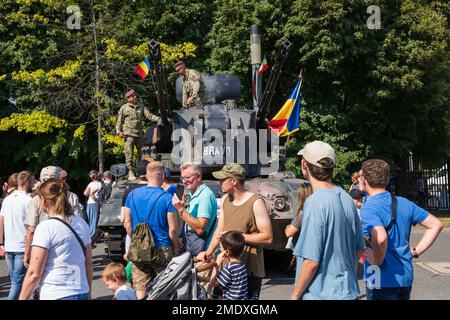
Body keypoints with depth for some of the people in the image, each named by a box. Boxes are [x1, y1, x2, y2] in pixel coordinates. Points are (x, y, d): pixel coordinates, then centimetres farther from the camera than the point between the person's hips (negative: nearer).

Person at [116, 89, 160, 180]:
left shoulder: (141, 107, 14)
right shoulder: (124, 108, 3)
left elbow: (149, 115, 7)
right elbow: (119, 121, 5)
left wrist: (158, 119, -9)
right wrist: (119, 131, -8)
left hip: (139, 135, 4)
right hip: (129, 135, -4)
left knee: (142, 154, 7)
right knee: (129, 155, -7)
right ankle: (130, 173, -4)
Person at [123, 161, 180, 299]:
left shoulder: (133, 195, 1)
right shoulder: (167, 198, -12)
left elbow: (127, 224, 7)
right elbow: (172, 229, -11)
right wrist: (176, 246, 6)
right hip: (161, 250, -3)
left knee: (140, 291, 9)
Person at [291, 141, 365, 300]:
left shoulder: (315, 203, -21)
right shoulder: (346, 198, 3)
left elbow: (311, 261, -22)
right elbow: (359, 249, 11)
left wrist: (295, 295, -10)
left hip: (321, 294, -7)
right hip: (348, 291, 8)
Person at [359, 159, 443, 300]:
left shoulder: (368, 208, -17)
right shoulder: (404, 203, 5)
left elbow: (380, 238, -34)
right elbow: (436, 224, 9)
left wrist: (377, 262, -17)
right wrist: (415, 251, 6)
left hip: (382, 281, -7)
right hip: (406, 278, 7)